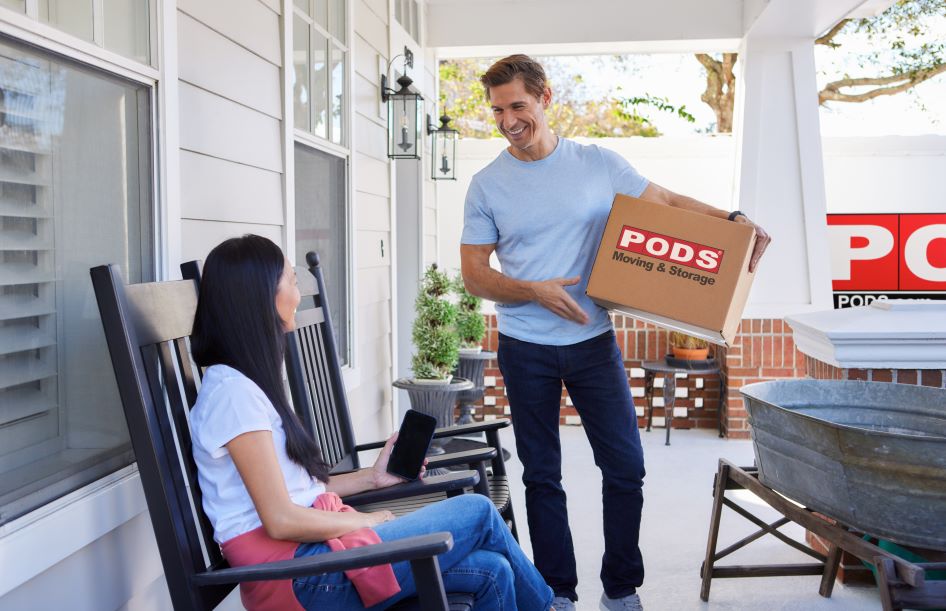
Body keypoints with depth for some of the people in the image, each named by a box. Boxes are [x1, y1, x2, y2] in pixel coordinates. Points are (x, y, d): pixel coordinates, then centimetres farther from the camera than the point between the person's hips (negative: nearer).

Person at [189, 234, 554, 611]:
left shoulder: (246, 382, 14)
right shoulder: (232, 390, -16)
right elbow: (281, 520, -18)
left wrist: (371, 478, 14)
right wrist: (363, 522, -5)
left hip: (309, 548, 9)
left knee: (491, 572, -4)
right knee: (479, 514, -3)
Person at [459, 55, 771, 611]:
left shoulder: (598, 164, 0)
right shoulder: (487, 185, -1)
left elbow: (669, 202, 6)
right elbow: (474, 274, -1)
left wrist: (735, 221, -9)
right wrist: (535, 291, -17)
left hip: (594, 342, 0)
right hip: (526, 352, 0)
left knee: (626, 467, 2)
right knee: (542, 476, 9)